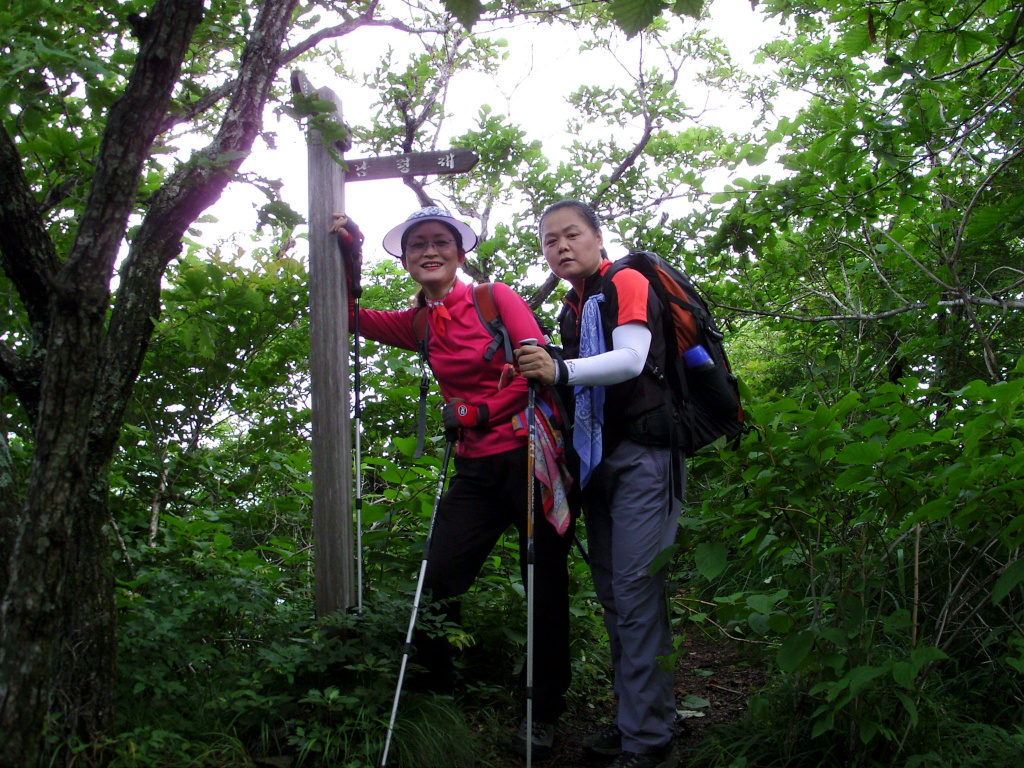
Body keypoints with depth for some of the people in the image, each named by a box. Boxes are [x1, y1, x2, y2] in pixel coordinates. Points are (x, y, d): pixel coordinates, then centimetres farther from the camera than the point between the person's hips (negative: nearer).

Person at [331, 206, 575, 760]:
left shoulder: (495, 298, -2)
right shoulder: (420, 325, 12)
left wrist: (482, 411, -13)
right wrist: (347, 252, 4)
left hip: (530, 454, -4)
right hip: (476, 467, 4)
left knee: (544, 586, 4)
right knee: (435, 584, -5)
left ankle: (542, 712, 20)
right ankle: (436, 691, 18)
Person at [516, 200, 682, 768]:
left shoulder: (627, 283, -4)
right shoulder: (571, 307, 19)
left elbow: (632, 359, -21)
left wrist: (563, 371, -33)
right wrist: (542, 374, 7)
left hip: (642, 454, -8)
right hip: (596, 459, 9)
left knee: (636, 591, -13)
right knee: (611, 594, 10)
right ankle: (631, 720, 19)